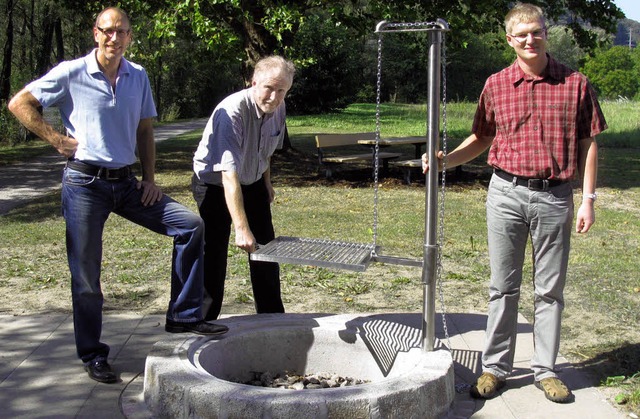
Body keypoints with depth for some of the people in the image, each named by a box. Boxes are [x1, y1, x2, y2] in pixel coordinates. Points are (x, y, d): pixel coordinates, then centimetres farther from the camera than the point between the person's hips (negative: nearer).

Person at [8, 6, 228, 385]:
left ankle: (184, 316, 1)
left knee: (191, 225, -8)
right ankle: (93, 355, 17)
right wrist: (56, 139, -7)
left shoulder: (138, 77, 9)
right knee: (86, 274, 1)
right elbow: (19, 104, -1)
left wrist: (149, 179, 7)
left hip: (126, 182, 4)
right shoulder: (71, 74, -5)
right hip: (85, 182, -4)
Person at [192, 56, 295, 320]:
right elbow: (229, 174, -42)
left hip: (253, 183, 7)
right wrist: (241, 228, -48)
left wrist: (266, 181, 16)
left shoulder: (278, 108, -10)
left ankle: (272, 317, 24)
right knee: (213, 256, -9)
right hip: (215, 183, -7)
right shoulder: (232, 112, -34)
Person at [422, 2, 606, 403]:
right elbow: (482, 138, 14)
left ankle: (546, 370, 22)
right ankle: (495, 368, 19)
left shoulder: (575, 84, 0)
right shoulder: (496, 85, 4)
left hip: (555, 197, -1)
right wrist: (445, 160, -2)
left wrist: (588, 199, -2)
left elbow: (588, 144, 3)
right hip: (507, 194, 1)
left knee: (550, 289, 9)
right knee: (504, 287, 8)